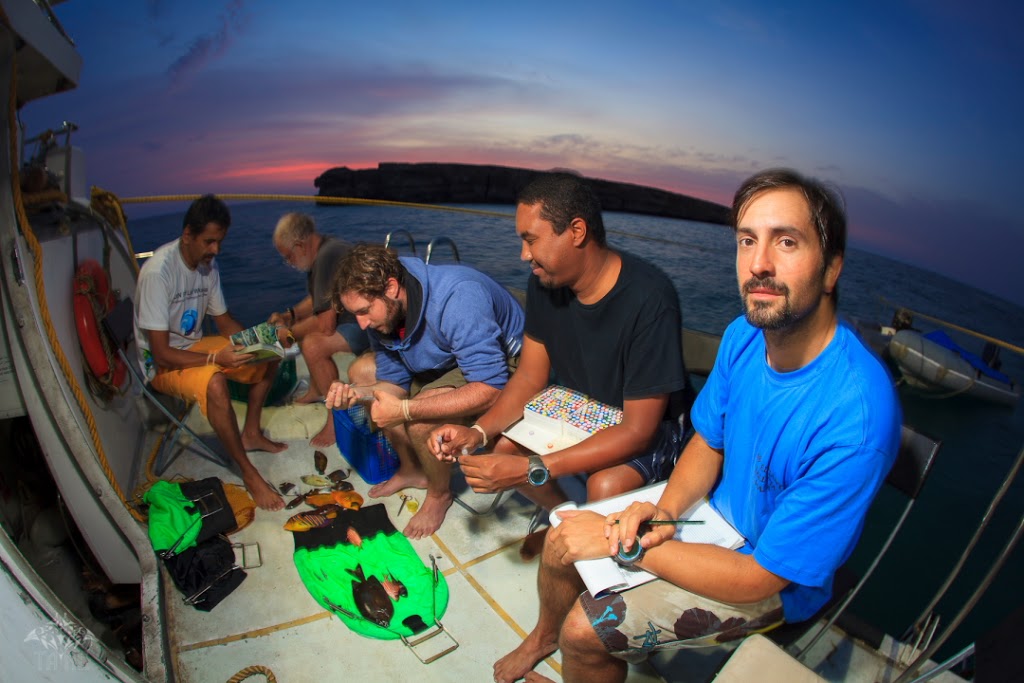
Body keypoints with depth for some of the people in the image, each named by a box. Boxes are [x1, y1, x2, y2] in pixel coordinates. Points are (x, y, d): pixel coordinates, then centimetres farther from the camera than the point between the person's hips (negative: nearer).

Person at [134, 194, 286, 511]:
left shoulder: (208, 264, -3)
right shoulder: (158, 272, -27)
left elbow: (224, 321, 7)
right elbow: (161, 353, -27)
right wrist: (216, 358, -36)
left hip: (194, 345, 8)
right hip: (162, 363, -8)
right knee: (214, 382, -37)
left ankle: (250, 434, 11)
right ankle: (248, 473, -23)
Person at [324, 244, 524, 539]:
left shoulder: (457, 297, -35)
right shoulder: (382, 315, -9)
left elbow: (490, 390, -38)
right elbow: (395, 382, -1)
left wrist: (405, 410, -38)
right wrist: (358, 394, -24)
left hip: (502, 367, -8)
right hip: (447, 361, 9)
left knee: (420, 421, -29)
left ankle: (440, 494, 5)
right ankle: (412, 470, 18)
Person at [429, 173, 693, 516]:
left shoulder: (649, 299, -31)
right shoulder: (544, 281, -10)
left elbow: (638, 430, -30)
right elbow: (529, 378, -4)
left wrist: (531, 470, -35)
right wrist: (477, 433, -21)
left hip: (649, 425, -6)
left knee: (605, 487, -31)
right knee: (502, 445, -9)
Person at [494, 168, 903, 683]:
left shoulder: (856, 419, -35)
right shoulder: (744, 335, -12)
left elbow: (759, 578, -28)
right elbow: (708, 443, 1)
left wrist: (625, 544, -23)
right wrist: (663, 513, -16)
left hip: (770, 579, -5)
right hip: (712, 511, 6)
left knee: (583, 631, -11)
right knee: (560, 544, 7)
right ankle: (545, 636, 42)